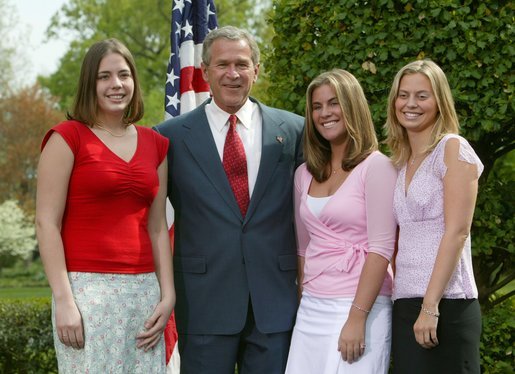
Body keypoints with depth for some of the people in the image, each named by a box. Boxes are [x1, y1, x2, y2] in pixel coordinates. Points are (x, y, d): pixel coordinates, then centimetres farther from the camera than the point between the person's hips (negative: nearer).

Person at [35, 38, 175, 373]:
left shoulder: (156, 145, 14)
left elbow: (157, 226, 15)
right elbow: (47, 222, -6)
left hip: (144, 291, 5)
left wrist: (168, 294, 6)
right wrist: (63, 301, -13)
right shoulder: (68, 137, -1)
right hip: (87, 287, -4)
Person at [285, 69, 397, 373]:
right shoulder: (304, 174, 11)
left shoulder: (376, 166, -7)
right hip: (311, 309, 5)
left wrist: (357, 318, -18)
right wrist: (303, 305, 12)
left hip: (360, 307, -5)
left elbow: (381, 249, -12)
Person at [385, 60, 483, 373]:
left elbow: (457, 232, -12)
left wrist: (431, 307, -18)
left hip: (445, 304, -6)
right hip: (405, 304, 7)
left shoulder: (453, 149, -4)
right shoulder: (402, 161, 17)